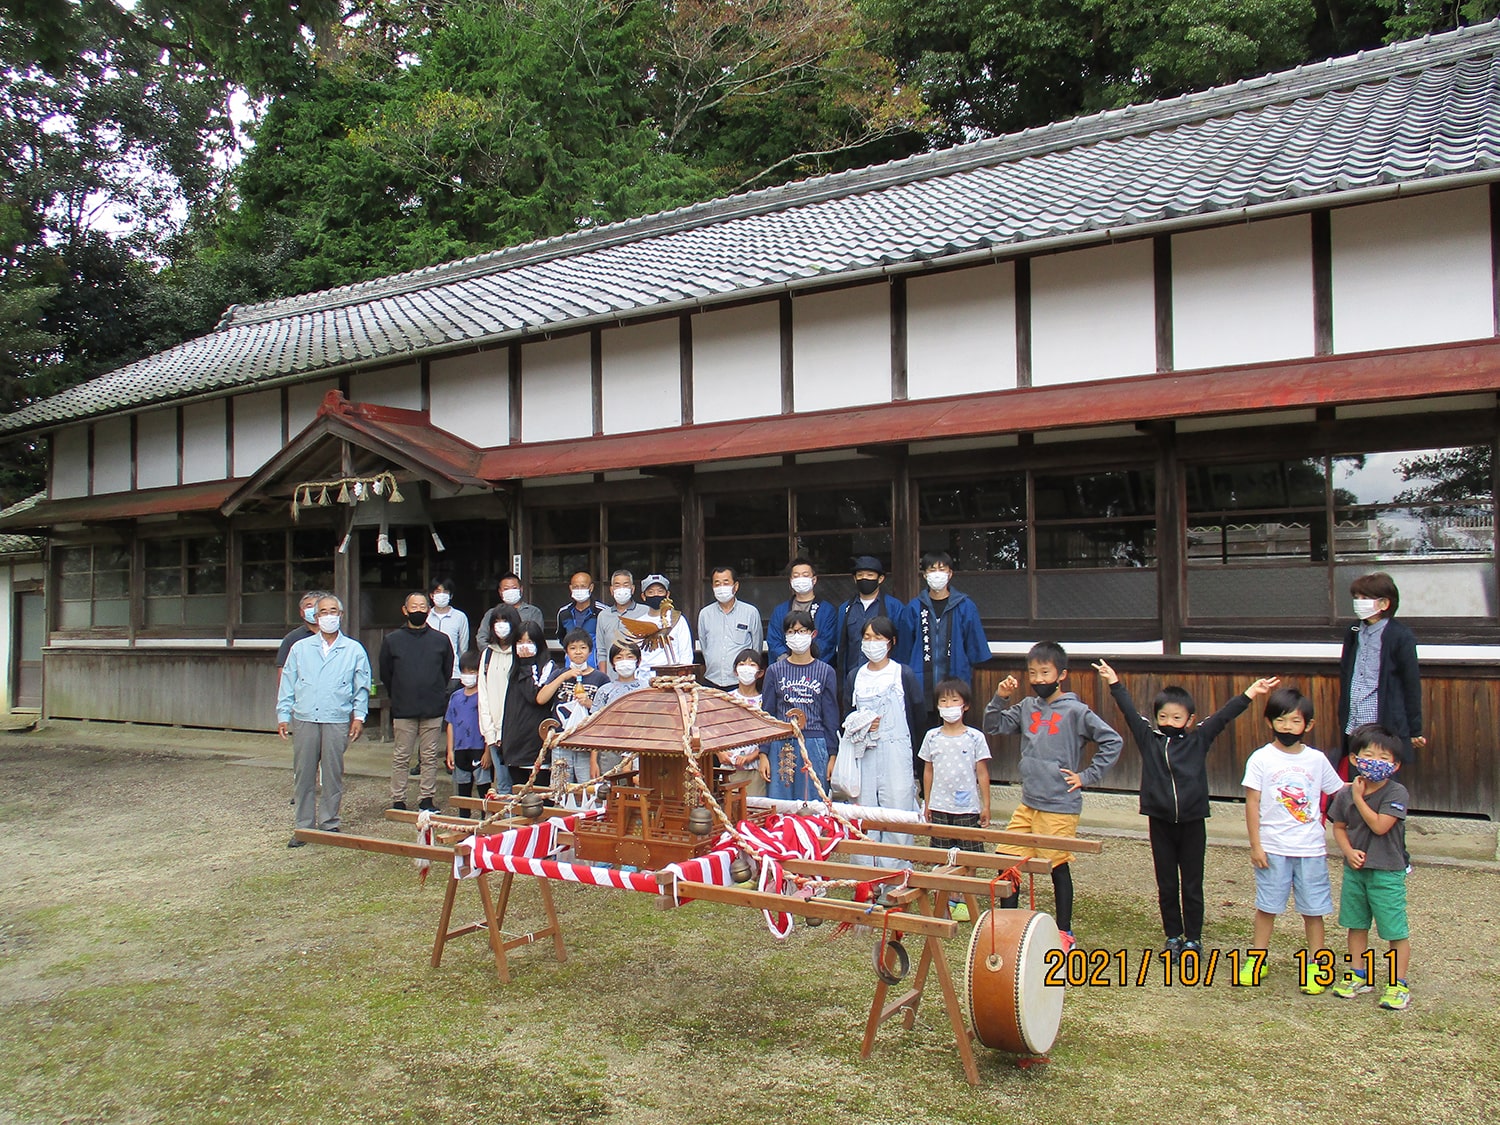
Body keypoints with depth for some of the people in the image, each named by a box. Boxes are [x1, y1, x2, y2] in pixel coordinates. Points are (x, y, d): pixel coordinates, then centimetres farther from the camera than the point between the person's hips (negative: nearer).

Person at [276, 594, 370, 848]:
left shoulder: (354, 650, 8)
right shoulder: (300, 648, 12)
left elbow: (362, 687, 8)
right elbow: (287, 684, 11)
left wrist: (359, 715, -2)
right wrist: (283, 715, 3)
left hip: (337, 722, -1)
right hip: (303, 720, 1)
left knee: (333, 776, 4)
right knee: (303, 777, 5)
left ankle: (329, 824, 15)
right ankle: (304, 827, 14)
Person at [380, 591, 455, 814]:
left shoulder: (441, 640, 5)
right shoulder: (392, 640, 4)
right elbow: (385, 674, 13)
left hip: (433, 710, 1)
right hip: (403, 711, -1)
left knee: (430, 757, 5)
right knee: (401, 757, 3)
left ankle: (427, 799, 13)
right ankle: (397, 800, 11)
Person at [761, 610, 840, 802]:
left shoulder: (825, 672, 4)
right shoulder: (775, 671, 6)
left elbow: (831, 717, 5)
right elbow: (766, 714, 7)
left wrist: (832, 756, 1)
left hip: (814, 745, -1)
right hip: (781, 745, 1)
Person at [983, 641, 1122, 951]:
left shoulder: (1075, 711, -9)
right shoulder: (1026, 707, 6)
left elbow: (1113, 742, -7)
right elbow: (993, 727, 11)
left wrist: (1087, 776, -8)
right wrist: (999, 698, -4)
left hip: (1060, 807, -5)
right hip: (1027, 804, 5)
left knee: (1059, 867, 5)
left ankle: (1064, 932, 21)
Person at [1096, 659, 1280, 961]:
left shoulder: (1198, 740, 1)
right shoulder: (1149, 739, 3)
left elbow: (1224, 716, -4)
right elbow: (1130, 712, 1)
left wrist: (1250, 694, -10)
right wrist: (1115, 684, -3)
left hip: (1192, 822, -1)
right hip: (1160, 822, 1)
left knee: (1192, 886, 8)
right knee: (1166, 885, 10)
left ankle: (1193, 939, 20)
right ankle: (1173, 936, 23)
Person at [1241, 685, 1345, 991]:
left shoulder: (1317, 759, 2)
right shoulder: (1261, 759, -5)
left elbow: (1340, 793, 13)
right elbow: (1252, 802, -5)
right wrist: (1255, 845, -7)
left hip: (1311, 848, 2)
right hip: (1273, 848, -2)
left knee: (1313, 908, 8)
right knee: (1267, 906, 8)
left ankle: (1315, 965, 21)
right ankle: (1257, 959, 21)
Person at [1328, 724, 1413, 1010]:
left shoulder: (1396, 793, -13)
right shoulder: (1346, 793, 0)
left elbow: (1379, 825, -21)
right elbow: (1339, 826, 7)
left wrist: (1359, 798, -15)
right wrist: (1348, 851, -9)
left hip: (1387, 872, -5)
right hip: (1355, 869, 5)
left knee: (1396, 930, 2)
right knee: (1356, 924, 16)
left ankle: (1398, 984, 17)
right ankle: (1359, 975, 30)